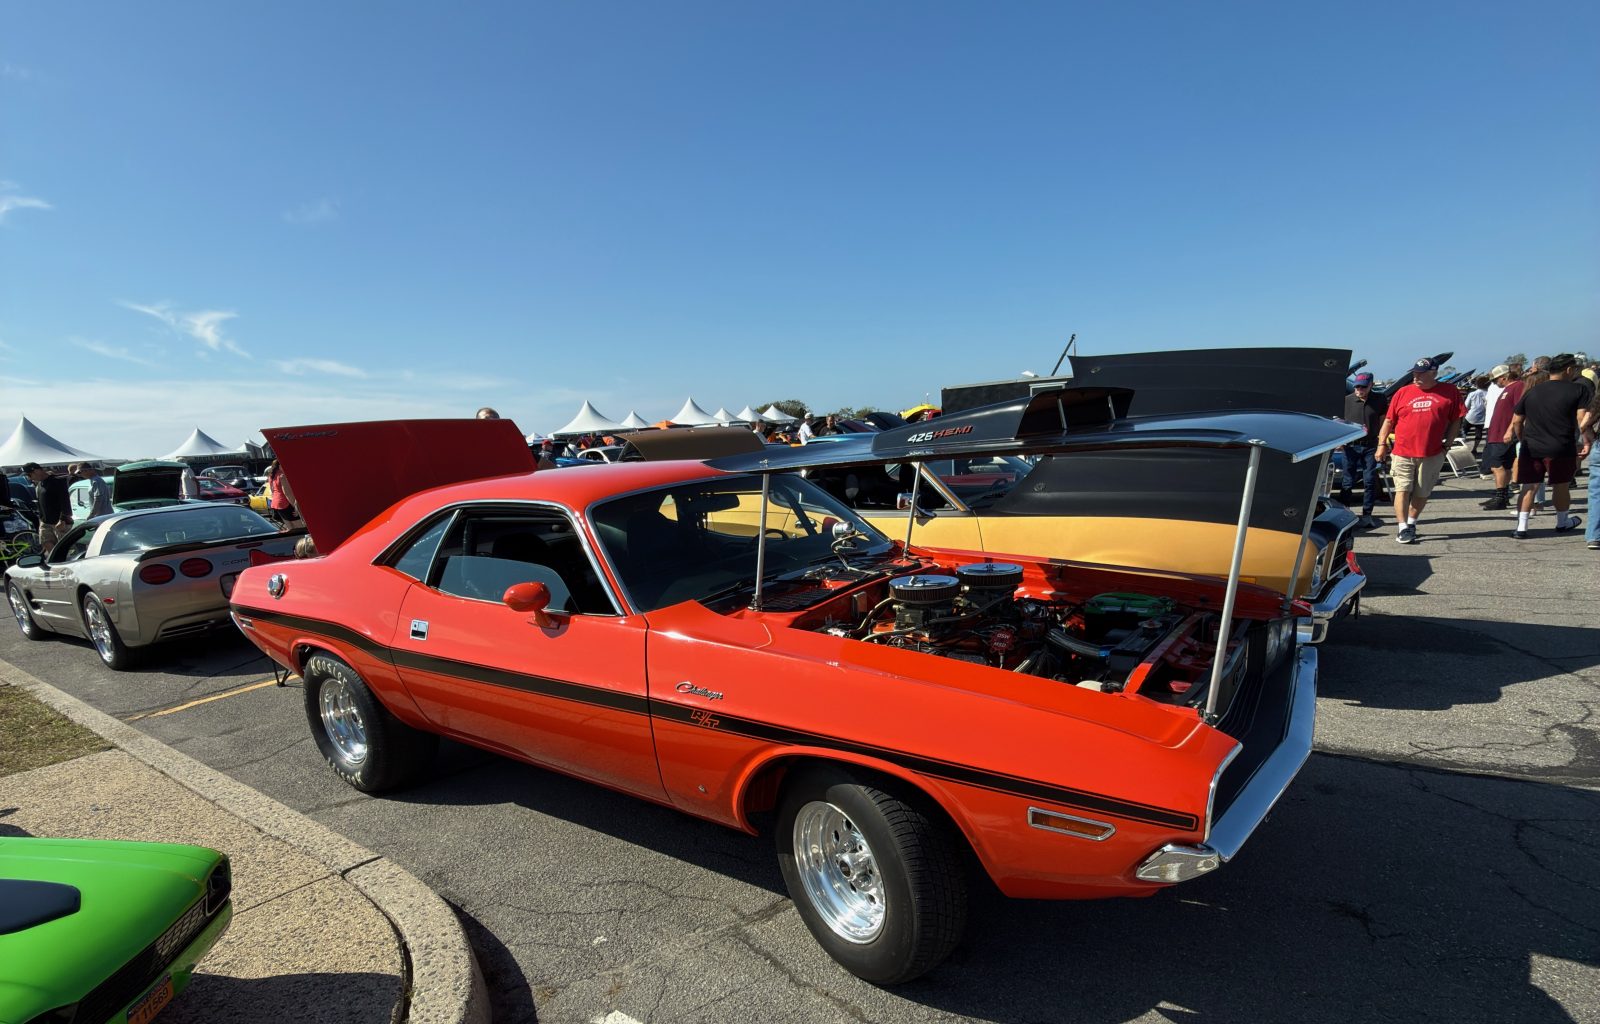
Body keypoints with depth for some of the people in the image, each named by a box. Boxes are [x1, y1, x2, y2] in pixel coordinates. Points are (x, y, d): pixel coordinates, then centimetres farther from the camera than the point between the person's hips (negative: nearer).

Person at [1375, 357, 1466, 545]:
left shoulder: (1449, 393, 3)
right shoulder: (1403, 393, 4)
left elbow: (1456, 421, 7)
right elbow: (1388, 420, 8)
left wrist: (1447, 444, 1)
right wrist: (1382, 444, 5)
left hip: (1432, 454, 0)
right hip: (1403, 452, 0)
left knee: (1422, 492, 10)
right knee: (1402, 490, -6)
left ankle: (1411, 522, 28)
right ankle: (1402, 528, -5)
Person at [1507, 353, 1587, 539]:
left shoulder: (1532, 392, 8)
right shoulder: (1576, 390, -4)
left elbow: (1516, 421, 11)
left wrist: (1524, 440, 22)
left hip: (1531, 448, 3)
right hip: (1561, 449, -3)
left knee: (1530, 487, 4)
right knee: (1561, 485, 15)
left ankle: (1521, 527, -4)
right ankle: (1562, 522, 32)